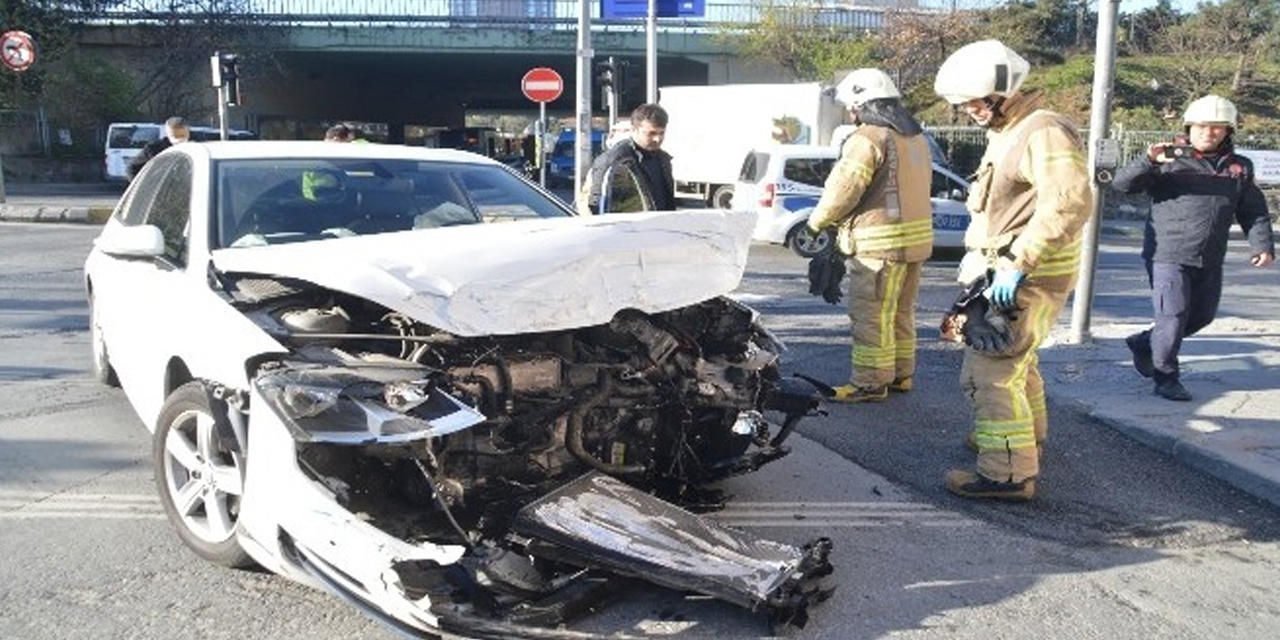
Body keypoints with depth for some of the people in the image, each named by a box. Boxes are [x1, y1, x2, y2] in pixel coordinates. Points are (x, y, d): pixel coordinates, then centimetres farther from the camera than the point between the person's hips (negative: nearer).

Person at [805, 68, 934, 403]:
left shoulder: (868, 139, -14)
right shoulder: (916, 137, 16)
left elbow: (843, 188, -17)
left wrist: (818, 221, 0)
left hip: (881, 242, -10)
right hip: (917, 235, 10)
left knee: (870, 315, -4)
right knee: (900, 312, 18)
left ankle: (870, 383, 0)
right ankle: (900, 374, 27)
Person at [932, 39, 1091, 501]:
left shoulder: (1044, 133, -18)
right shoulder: (1006, 132, 16)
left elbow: (1070, 203, -30)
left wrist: (1018, 265, -31)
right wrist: (980, 255, 18)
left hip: (1028, 275, -11)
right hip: (1005, 267, 11)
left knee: (989, 371, -13)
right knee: (1015, 358, 26)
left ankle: (1009, 473, -8)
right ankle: (1027, 434, 46)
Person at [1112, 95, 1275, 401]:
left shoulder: (1239, 168, 11)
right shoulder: (1170, 161, -3)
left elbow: (1254, 212, 15)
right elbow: (1122, 183, -11)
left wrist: (1262, 244, 2)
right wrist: (1148, 161, -27)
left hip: (1210, 261, 6)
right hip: (1168, 255, -6)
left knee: (1202, 315, 15)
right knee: (1173, 316, -6)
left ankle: (1145, 343, 34)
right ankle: (1165, 378, 7)